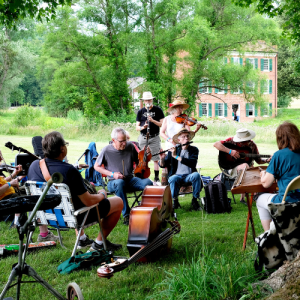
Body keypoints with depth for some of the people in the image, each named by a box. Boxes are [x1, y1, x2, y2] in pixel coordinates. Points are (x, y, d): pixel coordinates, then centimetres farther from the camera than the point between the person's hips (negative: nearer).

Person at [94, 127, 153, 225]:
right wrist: (112, 174, -9)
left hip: (130, 180, 3)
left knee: (148, 182, -27)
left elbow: (138, 163, 15)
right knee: (120, 183, -41)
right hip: (113, 182, -3)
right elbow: (96, 167, 3)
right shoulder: (106, 150, -7)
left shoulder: (130, 146, 2)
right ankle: (126, 215, -32)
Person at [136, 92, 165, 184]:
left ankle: (156, 178, 2)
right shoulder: (140, 112, 9)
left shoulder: (158, 110, 3)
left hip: (154, 138, -2)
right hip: (143, 138, 2)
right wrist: (143, 127, -15)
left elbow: (162, 124, -1)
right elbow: (137, 127, 8)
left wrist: (153, 120, -16)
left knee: (156, 159, -4)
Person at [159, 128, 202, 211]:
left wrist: (176, 156, -19)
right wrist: (162, 159, -18)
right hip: (177, 175, -1)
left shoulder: (194, 150, 6)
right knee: (172, 179, -36)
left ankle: (194, 200, -16)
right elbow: (163, 165, 5)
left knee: (196, 175, -33)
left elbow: (192, 163, -15)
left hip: (189, 176, 1)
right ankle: (175, 201, -14)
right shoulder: (173, 150, 7)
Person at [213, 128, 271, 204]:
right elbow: (216, 144, -20)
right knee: (245, 165, -36)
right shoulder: (232, 141, -8)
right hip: (232, 168, -5)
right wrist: (230, 151, -29)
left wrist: (267, 160, -9)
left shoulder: (252, 145, 4)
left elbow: (258, 160, 11)